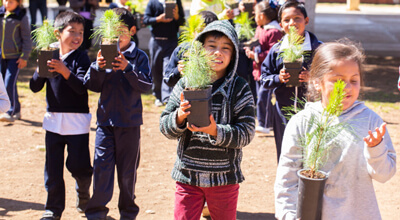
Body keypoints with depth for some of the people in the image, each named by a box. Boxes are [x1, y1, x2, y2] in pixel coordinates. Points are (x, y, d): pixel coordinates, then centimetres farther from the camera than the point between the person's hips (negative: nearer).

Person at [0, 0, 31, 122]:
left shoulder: (21, 17, -6)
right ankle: (17, 111, 22)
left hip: (15, 56, -5)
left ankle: (11, 112, -5)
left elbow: (26, 38, -3)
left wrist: (24, 57, -7)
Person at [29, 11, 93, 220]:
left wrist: (64, 71, -30)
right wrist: (40, 69, -14)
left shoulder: (81, 58, -6)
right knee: (53, 167, 5)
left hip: (77, 120, -3)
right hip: (54, 119, 3)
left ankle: (83, 194, 29)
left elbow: (81, 88, -18)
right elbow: (35, 87, 4)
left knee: (78, 166, -1)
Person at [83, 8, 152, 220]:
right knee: (101, 165, -1)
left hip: (130, 122, -1)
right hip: (105, 120, 1)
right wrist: (97, 67, -17)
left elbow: (146, 85, -14)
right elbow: (92, 85, 1)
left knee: (128, 169, 10)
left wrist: (127, 68, -26)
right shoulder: (103, 54, 1)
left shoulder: (139, 57, -4)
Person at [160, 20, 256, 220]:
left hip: (224, 178, 0)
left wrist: (216, 131, -25)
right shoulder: (185, 84, -1)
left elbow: (246, 133, -10)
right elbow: (165, 127, 0)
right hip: (188, 175, 1)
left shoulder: (239, 88, -4)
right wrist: (180, 117, -21)